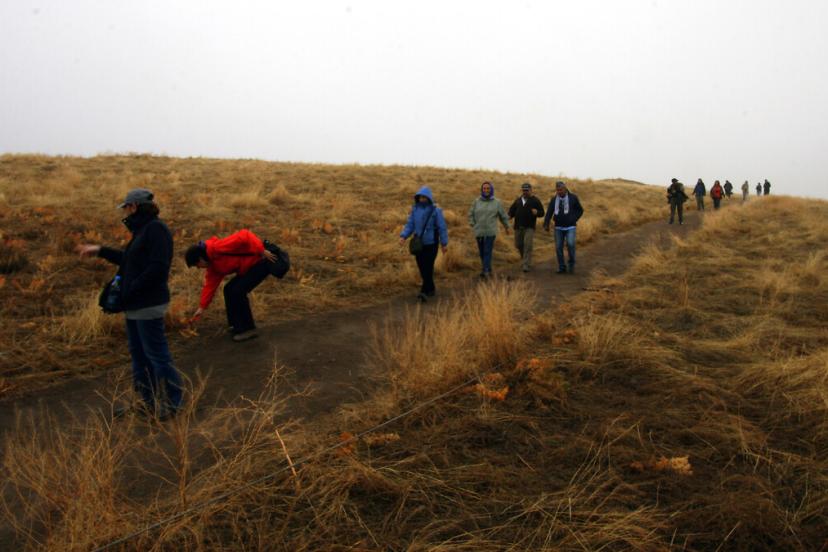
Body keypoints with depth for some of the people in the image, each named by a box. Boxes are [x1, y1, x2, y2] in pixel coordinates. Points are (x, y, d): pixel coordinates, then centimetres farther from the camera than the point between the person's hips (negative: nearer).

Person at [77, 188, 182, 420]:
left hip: (148, 305, -10)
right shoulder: (143, 229, 15)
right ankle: (148, 402, 26)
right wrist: (100, 251, 26)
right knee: (138, 353, 16)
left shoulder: (156, 228, -16)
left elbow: (158, 267, -24)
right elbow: (128, 259, 24)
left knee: (156, 353, -2)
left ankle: (171, 403, 9)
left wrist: (131, 289, -18)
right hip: (135, 305, 10)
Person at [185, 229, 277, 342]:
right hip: (249, 266, 10)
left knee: (237, 291, -15)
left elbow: (244, 237, -29)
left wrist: (262, 251, -27)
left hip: (261, 262, -10)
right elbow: (210, 285, 13)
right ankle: (236, 325, 19)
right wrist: (202, 307, 13)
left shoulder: (218, 248, -23)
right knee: (229, 290, 10)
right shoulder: (212, 264, 9)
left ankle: (247, 329, -5)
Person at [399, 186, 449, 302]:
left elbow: (442, 227, -5)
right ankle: (430, 289, 26)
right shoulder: (415, 209, 2)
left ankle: (424, 292, -19)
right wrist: (403, 236, -12)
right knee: (422, 268, 9)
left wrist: (444, 244, -3)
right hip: (419, 244, 5)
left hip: (431, 244, -4)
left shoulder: (435, 210, -9)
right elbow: (410, 225, 3)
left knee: (428, 267, -12)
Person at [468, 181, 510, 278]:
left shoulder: (497, 202, 1)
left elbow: (503, 216, 11)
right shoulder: (476, 201, 3)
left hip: (491, 232, -2)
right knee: (482, 252, 8)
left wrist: (506, 227, 19)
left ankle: (486, 271, -12)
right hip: (479, 232, 2)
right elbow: (471, 214, 9)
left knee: (488, 251, -11)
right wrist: (473, 225, 1)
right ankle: (486, 269, 22)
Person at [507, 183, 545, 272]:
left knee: (527, 245, -14)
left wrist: (537, 212, -22)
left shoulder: (535, 201, 3)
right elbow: (512, 210, 16)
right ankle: (524, 257, 39)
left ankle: (526, 265, -12)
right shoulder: (518, 200, 15)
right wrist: (510, 216, -6)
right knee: (518, 245, 10)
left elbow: (542, 212, 1)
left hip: (529, 227, -4)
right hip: (518, 227, 5)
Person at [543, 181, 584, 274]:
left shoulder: (573, 198, -1)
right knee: (558, 247, -1)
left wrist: (574, 219, -3)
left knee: (570, 244, -20)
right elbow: (549, 212, -1)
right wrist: (546, 224, -14)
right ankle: (562, 268, 9)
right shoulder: (553, 199, 5)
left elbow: (580, 210, 8)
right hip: (558, 228, 3)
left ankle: (572, 264, 3)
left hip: (570, 227, -3)